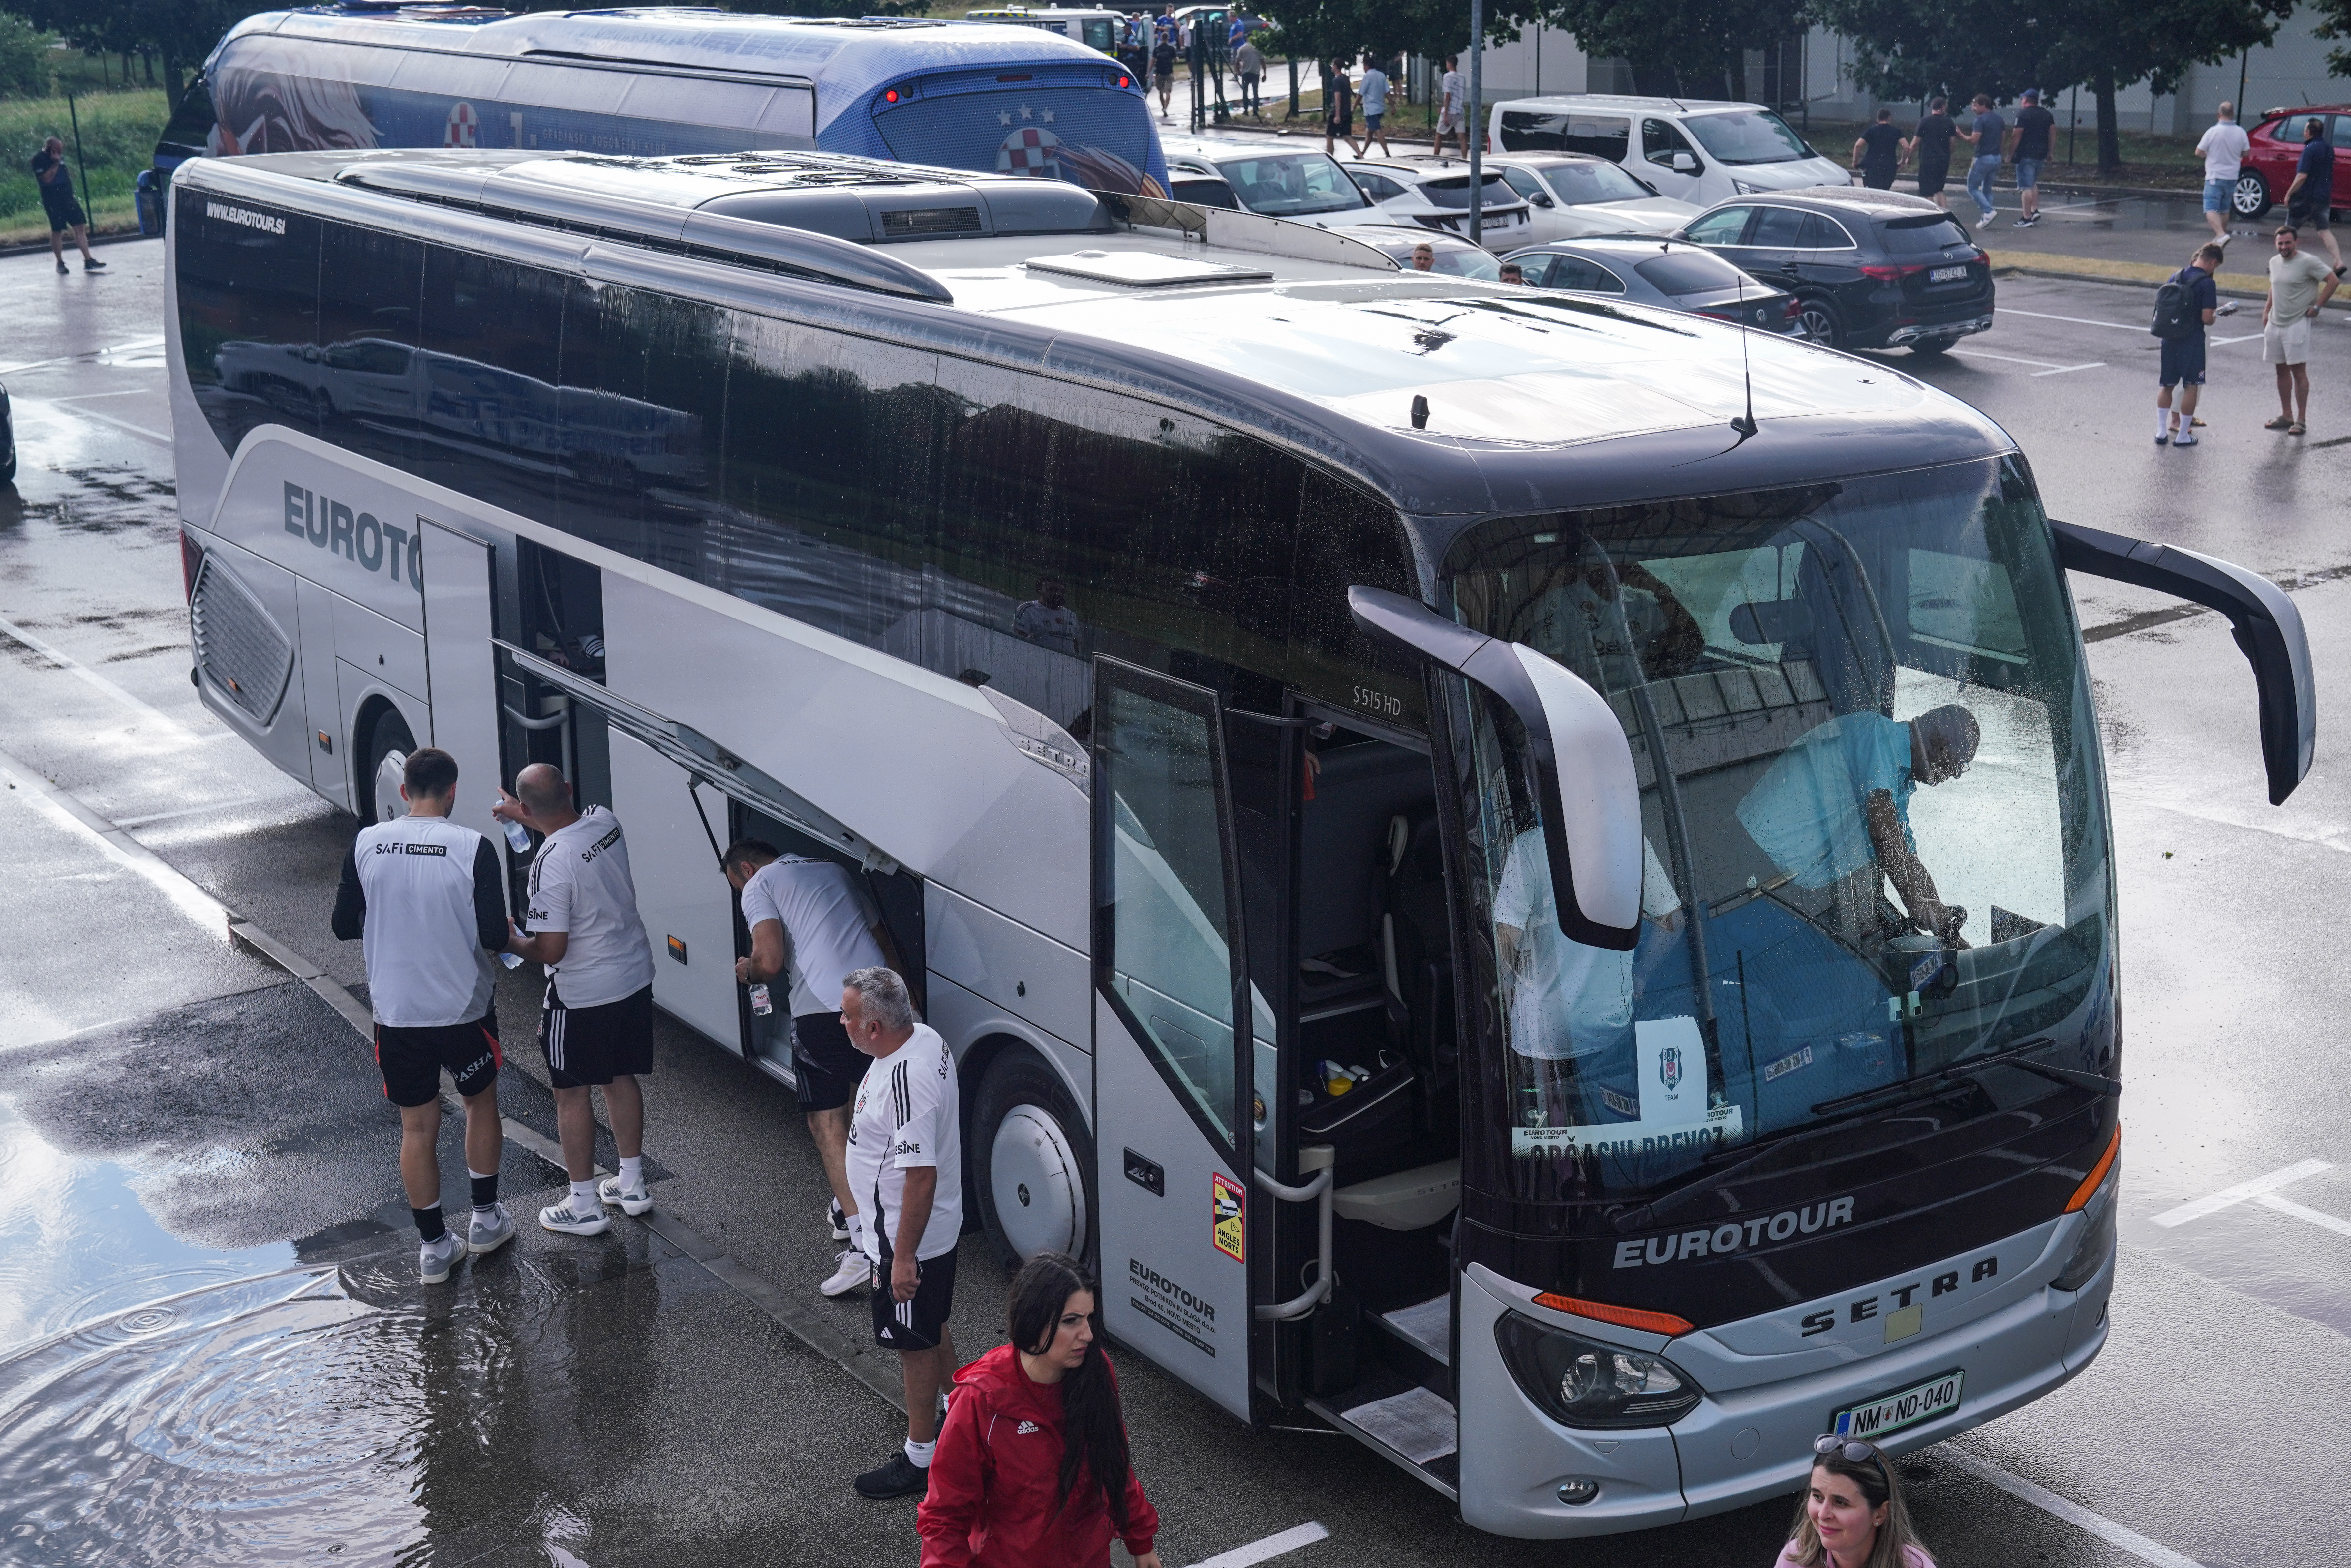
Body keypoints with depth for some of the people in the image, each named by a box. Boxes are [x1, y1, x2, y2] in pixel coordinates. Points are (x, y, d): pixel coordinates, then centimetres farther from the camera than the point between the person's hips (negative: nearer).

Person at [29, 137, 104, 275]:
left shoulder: (60, 157, 13)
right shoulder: (39, 160, -10)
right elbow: (47, 179, -20)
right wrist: (56, 164, -20)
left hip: (68, 198, 7)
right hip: (53, 201, -7)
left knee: (80, 227, -1)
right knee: (57, 231, 1)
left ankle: (88, 261, -2)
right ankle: (60, 263, 12)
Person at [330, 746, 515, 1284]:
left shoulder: (367, 845, -7)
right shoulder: (473, 848, -15)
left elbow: (344, 926, 1)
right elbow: (494, 935, -17)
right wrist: (517, 940, 5)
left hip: (396, 1013, 2)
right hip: (464, 1010, -2)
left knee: (417, 1128, 13)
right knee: (481, 1103, 23)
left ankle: (434, 1247, 21)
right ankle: (485, 1220, 32)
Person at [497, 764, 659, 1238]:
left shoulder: (550, 864, -27)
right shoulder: (605, 821, -5)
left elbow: (551, 949, -23)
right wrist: (522, 817, 31)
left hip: (580, 996, -8)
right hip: (634, 978, 8)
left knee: (572, 1094, 8)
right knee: (621, 1080, 21)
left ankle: (585, 1207, 16)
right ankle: (632, 1185, 32)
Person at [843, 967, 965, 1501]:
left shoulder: (905, 1082, -33)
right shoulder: (924, 1037, -2)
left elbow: (921, 1175, -32)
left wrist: (903, 1256, -25)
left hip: (909, 1239, -10)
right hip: (938, 1228, 10)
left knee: (915, 1343, 6)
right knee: (933, 1330, 26)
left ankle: (921, 1460, 21)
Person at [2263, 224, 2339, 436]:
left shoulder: (2308, 262, -13)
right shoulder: (2274, 262, 9)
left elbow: (2333, 281, -12)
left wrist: (2317, 307, -12)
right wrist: (2266, 311, 17)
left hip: (2297, 324, -7)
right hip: (2275, 323, 7)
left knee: (2299, 371, -5)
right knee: (2282, 370, 11)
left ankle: (2301, 420, -2)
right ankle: (2286, 416, 20)